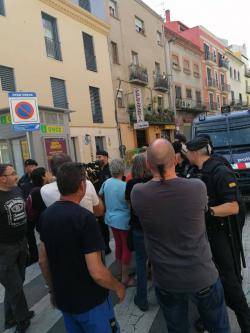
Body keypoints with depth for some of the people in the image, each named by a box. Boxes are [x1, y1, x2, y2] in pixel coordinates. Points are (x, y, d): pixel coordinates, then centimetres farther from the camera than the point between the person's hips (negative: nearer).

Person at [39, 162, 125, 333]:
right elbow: (97, 272, -27)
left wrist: (53, 289, 16)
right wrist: (118, 287, -9)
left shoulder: (46, 215, -6)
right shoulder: (84, 217, -27)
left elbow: (43, 260, 3)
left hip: (63, 298, 6)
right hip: (90, 301, -6)